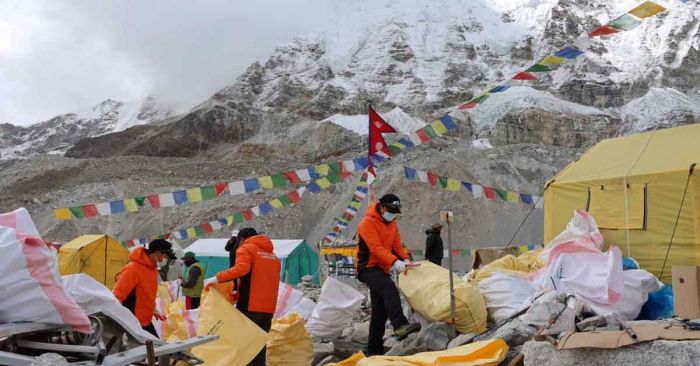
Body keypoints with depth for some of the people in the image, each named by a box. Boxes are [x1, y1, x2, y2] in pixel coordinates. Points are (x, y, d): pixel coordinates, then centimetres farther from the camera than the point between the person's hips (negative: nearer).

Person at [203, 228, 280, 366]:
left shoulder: (246, 249, 0)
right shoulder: (272, 254, 21)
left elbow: (241, 268, -21)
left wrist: (217, 278, -19)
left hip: (249, 307, -6)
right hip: (268, 308, 6)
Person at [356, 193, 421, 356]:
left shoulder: (392, 223, 12)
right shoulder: (368, 223, -15)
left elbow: (396, 244, 9)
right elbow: (376, 247, -26)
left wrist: (405, 258, -10)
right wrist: (394, 262, -37)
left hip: (382, 269, 9)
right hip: (368, 268, -9)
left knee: (380, 310, 9)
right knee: (389, 288, -33)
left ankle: (374, 348, 16)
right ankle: (400, 325, -47)